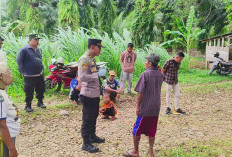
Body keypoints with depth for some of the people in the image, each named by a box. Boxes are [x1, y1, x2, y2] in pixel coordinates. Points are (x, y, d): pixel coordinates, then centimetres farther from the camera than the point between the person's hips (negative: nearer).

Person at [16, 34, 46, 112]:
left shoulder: (38, 50, 10)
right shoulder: (24, 50, -12)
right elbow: (19, 61, -9)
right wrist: (23, 71, -6)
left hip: (40, 74, 7)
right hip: (30, 76, -7)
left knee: (41, 90, 15)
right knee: (29, 92, 0)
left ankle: (40, 102, 32)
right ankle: (28, 106, 13)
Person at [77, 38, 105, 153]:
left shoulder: (92, 59, 12)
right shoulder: (84, 59, -19)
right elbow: (82, 77, -28)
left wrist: (100, 88, 14)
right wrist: (98, 74, -22)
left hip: (95, 94, 10)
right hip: (88, 96, -10)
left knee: (94, 117, 22)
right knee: (87, 119, 1)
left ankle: (92, 136, 40)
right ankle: (86, 143, 12)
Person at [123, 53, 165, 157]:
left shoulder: (145, 74, -15)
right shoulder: (160, 74, 2)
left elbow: (140, 93, -16)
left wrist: (138, 106, -7)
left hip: (145, 107, -6)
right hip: (156, 108, 6)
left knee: (137, 129, 8)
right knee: (152, 130, 13)